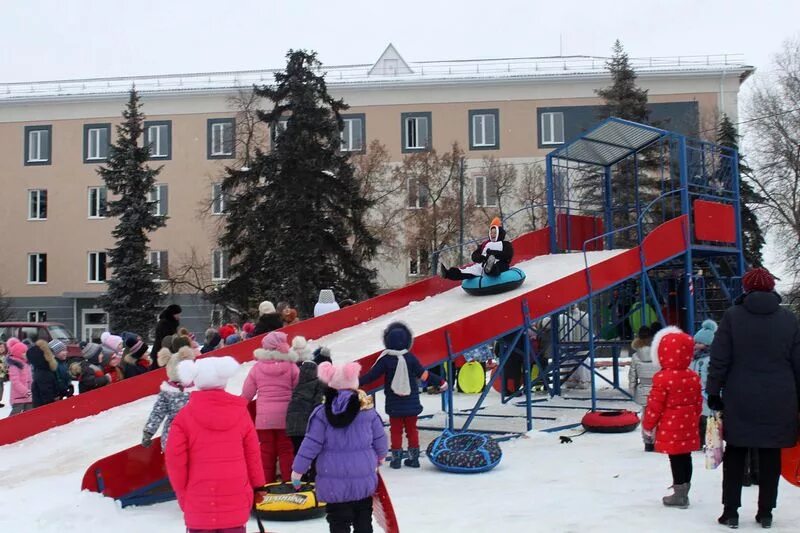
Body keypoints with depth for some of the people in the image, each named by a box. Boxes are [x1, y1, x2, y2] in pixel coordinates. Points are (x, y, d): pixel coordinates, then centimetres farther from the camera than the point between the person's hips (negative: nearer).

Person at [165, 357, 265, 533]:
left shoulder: (185, 416, -7)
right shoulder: (240, 411, -1)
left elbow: (175, 459, -7)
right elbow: (252, 454, 5)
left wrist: (182, 494, 7)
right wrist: (257, 487, 18)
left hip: (198, 503, -1)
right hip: (236, 502, 1)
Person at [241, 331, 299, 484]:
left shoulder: (257, 367, -1)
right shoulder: (291, 366, -7)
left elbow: (246, 394, 4)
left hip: (264, 417, 1)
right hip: (285, 416, -1)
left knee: (266, 451, 10)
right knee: (286, 450, 9)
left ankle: (266, 483, 13)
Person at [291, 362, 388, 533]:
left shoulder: (322, 413, -8)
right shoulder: (367, 410, -3)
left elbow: (311, 443, -9)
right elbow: (379, 438, 7)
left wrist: (298, 470, 0)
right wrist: (380, 456, 29)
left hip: (334, 480, -2)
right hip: (364, 476, 2)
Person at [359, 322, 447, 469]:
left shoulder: (385, 359, -11)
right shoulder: (410, 358, -8)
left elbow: (371, 375, -11)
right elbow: (423, 374, -5)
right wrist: (441, 382, 7)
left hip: (394, 404, -2)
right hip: (411, 402, 2)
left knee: (396, 431, 9)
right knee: (412, 429, 13)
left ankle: (396, 459, 9)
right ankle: (414, 458, 16)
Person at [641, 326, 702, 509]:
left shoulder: (662, 378, -16)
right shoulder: (693, 377, 3)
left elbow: (655, 405, -13)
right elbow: (698, 403, 11)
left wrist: (647, 425, -1)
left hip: (671, 429, -6)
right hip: (688, 428, 6)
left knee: (676, 460, 0)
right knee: (685, 458, 13)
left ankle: (679, 495, 7)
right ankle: (683, 492, 24)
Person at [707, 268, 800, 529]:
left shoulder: (732, 316, -5)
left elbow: (719, 360, -6)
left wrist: (713, 392, 2)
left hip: (739, 401, -1)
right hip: (778, 403, 1)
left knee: (735, 455, 9)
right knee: (770, 457, 10)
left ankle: (731, 511, 9)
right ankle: (766, 512, 15)